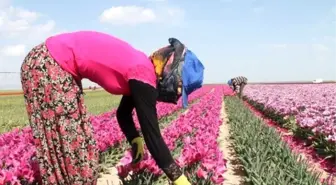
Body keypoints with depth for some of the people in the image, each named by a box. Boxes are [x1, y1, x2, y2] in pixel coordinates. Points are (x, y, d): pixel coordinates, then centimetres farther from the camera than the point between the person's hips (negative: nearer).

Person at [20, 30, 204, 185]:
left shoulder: (140, 68, 6)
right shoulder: (144, 74, -21)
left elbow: (123, 113, 19)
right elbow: (152, 134, -21)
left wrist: (136, 141, 7)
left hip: (57, 65, 10)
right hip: (48, 66, -10)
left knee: (77, 141, 13)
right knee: (64, 144, -3)